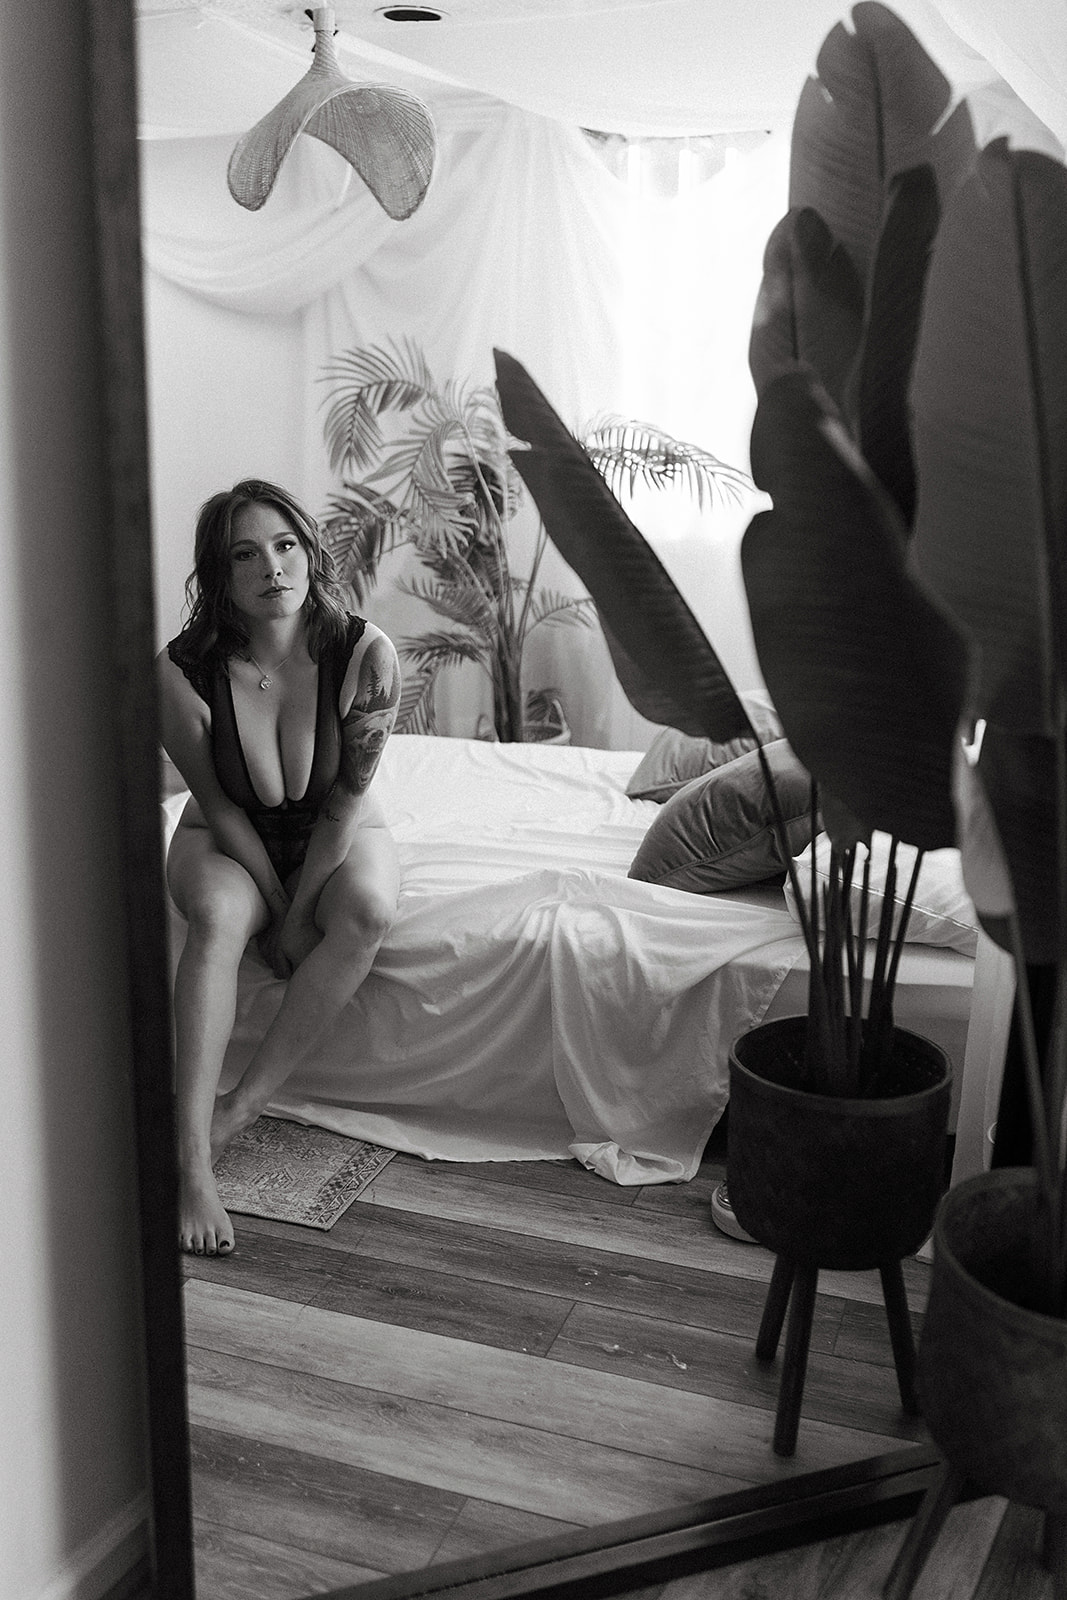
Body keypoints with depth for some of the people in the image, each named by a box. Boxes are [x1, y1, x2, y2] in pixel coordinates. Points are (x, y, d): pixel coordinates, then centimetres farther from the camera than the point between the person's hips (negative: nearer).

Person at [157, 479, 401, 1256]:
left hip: (338, 833, 1)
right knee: (217, 917, -32)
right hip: (229, 839, 0)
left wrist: (299, 911, -19)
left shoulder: (365, 655, -24)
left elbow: (348, 796, -17)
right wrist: (278, 907, -16)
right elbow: (220, 806, -14)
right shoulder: (182, 672, -24)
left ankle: (241, 1108, -22)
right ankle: (192, 1164, -35)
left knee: (367, 907, -32)